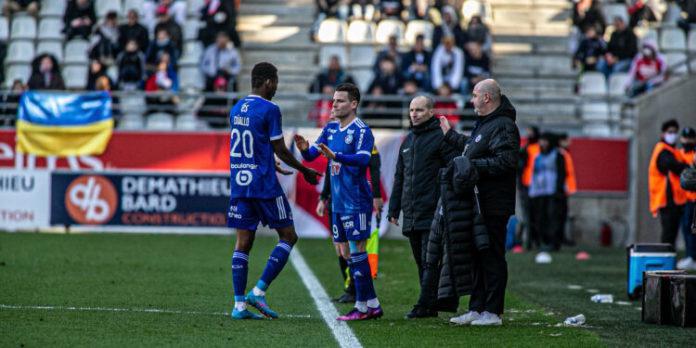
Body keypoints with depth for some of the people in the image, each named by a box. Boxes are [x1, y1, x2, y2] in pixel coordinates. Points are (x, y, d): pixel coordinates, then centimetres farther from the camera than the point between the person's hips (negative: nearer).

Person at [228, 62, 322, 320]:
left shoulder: (236, 109, 12)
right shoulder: (269, 110, -10)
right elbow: (280, 151, -8)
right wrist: (304, 170, 7)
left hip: (239, 183, 7)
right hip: (264, 185, -7)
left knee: (243, 242, 6)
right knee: (288, 236, 4)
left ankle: (239, 303, 1)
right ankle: (259, 291, -6)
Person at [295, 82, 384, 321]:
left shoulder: (361, 131, -11)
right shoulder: (331, 129, 13)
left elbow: (363, 159, -26)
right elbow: (311, 155, 13)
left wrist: (335, 156, -39)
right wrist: (304, 148, -10)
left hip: (356, 203, -8)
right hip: (338, 203, 8)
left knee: (356, 252, -7)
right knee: (345, 254, 9)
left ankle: (362, 307, -1)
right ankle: (373, 305, 15)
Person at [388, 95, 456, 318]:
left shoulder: (441, 137, -5)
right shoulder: (408, 141, 19)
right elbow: (399, 177, 23)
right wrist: (394, 209, 18)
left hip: (432, 213, -8)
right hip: (411, 215, 8)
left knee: (429, 260, -9)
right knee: (420, 262, 9)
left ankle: (426, 305, -7)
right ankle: (429, 306, 14)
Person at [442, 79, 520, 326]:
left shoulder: (503, 126, -15)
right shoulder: (484, 124, 18)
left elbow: (507, 161, -25)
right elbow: (472, 148, 33)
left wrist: (474, 165, -23)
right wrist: (449, 135, 40)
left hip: (494, 205, -10)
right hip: (480, 203, 10)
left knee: (492, 258, -6)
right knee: (478, 257, 14)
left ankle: (492, 312, -2)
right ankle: (476, 309, 20)